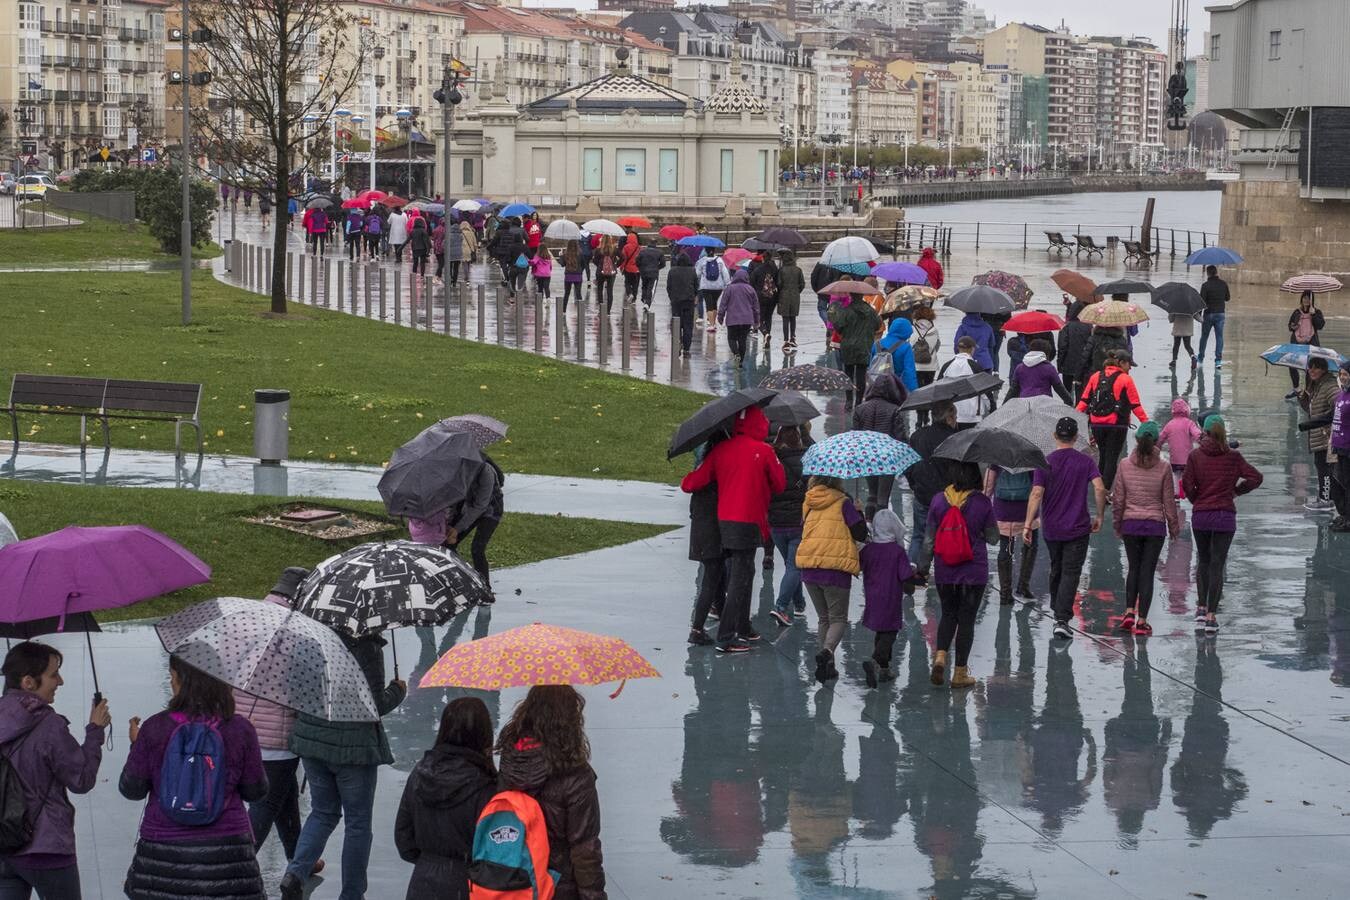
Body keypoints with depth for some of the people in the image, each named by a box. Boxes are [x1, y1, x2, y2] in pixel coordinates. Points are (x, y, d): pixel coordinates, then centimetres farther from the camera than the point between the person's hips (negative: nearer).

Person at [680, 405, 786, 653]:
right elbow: (780, 484, 3)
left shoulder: (720, 450, 2)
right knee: (740, 578, -5)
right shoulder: (764, 451, -9)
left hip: (724, 520, 6)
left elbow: (693, 482, 0)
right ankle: (725, 638, -9)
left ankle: (743, 628, 30)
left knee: (738, 574, 19)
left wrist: (685, 484, 22)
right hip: (748, 521, -6)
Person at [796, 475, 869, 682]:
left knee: (824, 619, 18)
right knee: (838, 619, 5)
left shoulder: (808, 504, 9)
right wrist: (858, 512, 13)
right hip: (836, 571, -4)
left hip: (810, 570, 4)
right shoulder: (843, 503, -5)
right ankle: (827, 651, -24)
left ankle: (827, 665, 12)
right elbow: (861, 533, -5)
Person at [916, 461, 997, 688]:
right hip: (974, 573, -2)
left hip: (944, 573, 2)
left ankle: (940, 655, -3)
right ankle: (960, 673, 12)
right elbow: (993, 538, -2)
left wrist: (923, 567, 9)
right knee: (966, 619, 8)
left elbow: (929, 539, -1)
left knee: (948, 614, 19)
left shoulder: (938, 501, -7)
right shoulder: (982, 503, -12)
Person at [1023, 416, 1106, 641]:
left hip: (1051, 528, 2)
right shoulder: (1085, 462, -4)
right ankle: (1062, 620, -14)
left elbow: (1036, 494, -13)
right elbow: (1100, 489, -14)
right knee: (1070, 573, -2)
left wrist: (1028, 524, -13)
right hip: (1077, 528, -2)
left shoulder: (1045, 463, -4)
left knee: (1055, 570, 21)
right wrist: (1099, 517, -1)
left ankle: (1057, 611, 35)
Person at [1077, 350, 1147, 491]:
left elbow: (1084, 400, 7)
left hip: (1097, 425, 5)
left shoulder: (1095, 377, 7)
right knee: (1112, 458, 0)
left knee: (1103, 456, 19)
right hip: (1116, 425, -5)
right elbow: (1135, 405, -6)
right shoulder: (1126, 380, -7)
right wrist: (1146, 422, 0)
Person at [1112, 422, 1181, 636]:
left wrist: (1117, 525, 14)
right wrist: (1174, 527, 12)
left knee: (1134, 569, 17)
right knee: (1147, 571, 3)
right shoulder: (1163, 468, -7)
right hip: (1155, 525, -1)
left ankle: (1129, 612, 3)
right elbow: (1169, 501, -1)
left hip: (1130, 524, 1)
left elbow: (1117, 499, 1)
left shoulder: (1125, 466, -4)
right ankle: (1141, 621, 2)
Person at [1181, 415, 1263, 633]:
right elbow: (1256, 478, -4)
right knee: (1217, 564, 2)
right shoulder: (1233, 457, -2)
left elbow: (1186, 484, -9)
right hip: (1225, 516, -1)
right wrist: (1237, 491, 9)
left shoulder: (1195, 456, -3)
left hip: (1200, 516, 1)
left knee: (1203, 561, 20)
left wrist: (1196, 500, 9)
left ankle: (1201, 608, 15)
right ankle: (1211, 615, -1)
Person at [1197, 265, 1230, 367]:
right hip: (1220, 313, 2)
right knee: (1219, 337, 3)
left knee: (1204, 336, 13)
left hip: (1209, 314, -2)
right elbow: (1227, 298, 10)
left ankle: (1200, 358, 25)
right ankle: (1218, 360, -5)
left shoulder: (1205, 285, -14)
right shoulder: (1224, 284, -1)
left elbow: (1202, 301, -15)